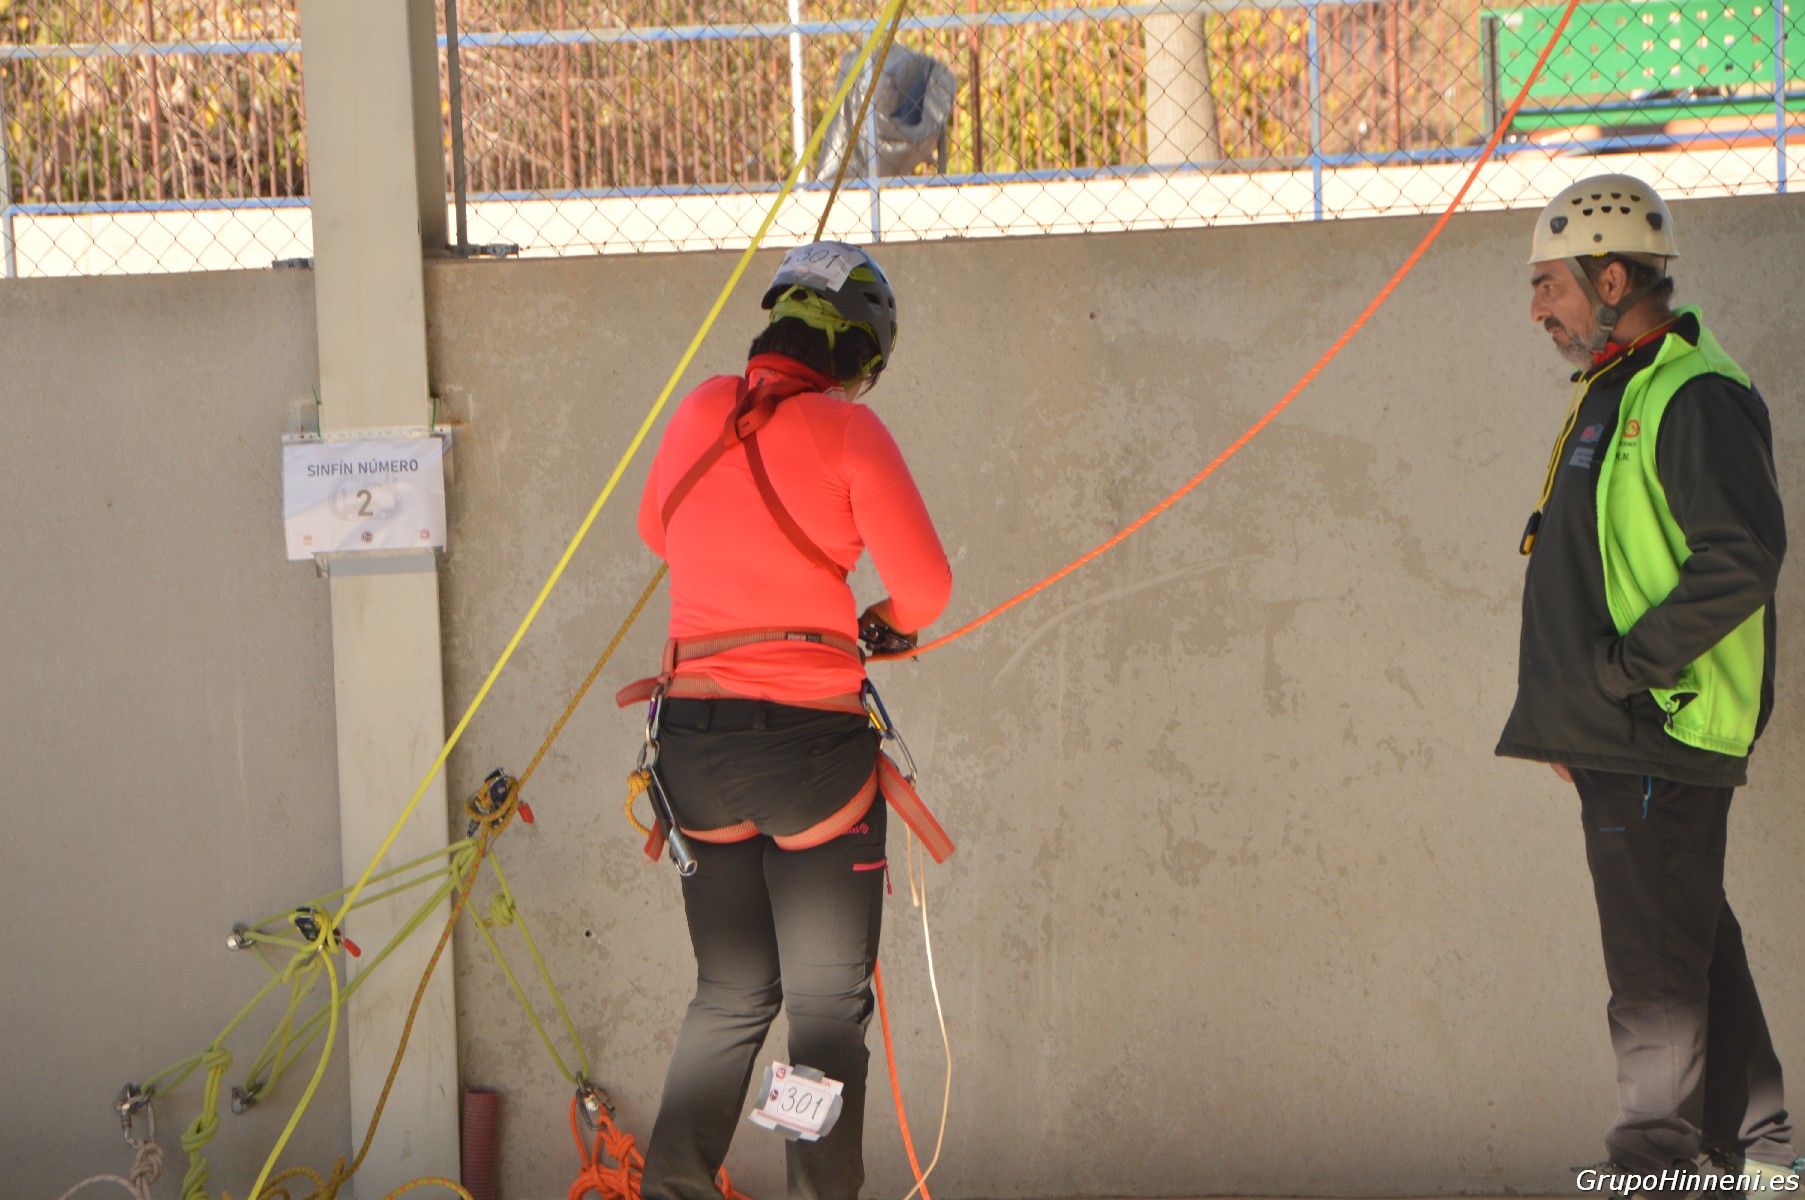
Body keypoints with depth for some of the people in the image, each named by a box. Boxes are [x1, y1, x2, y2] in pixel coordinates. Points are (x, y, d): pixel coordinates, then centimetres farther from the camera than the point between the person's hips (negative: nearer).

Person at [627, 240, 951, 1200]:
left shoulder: (701, 411, 6)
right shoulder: (845, 429, -8)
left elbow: (657, 533, 23)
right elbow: (925, 580, -11)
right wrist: (891, 622, 10)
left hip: (692, 744, 5)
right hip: (809, 740, -5)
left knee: (732, 995, 18)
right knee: (827, 1005, 5)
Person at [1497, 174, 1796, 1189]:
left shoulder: (1693, 398, -14)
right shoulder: (1609, 397, 19)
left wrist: (1627, 666, -21)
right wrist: (1571, 709, 19)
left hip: (1663, 730, -10)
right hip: (1615, 734, 10)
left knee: (1656, 954, -5)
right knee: (1692, 941, 14)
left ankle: (1660, 1150, 2)